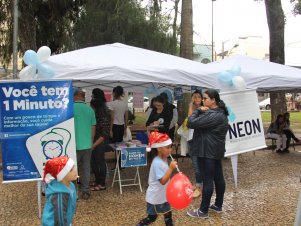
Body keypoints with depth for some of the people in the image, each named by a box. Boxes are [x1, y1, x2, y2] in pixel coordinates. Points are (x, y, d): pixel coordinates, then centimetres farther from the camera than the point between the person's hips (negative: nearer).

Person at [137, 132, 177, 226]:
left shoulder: (164, 159, 3)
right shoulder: (157, 163, -27)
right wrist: (171, 168, -32)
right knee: (152, 217, 6)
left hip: (163, 195, 9)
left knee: (168, 215, 16)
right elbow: (163, 181, -30)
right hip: (155, 197, -9)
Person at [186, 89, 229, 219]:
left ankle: (203, 211, 3)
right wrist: (200, 112, -2)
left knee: (208, 180, -5)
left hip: (207, 151, -10)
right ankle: (218, 205, 27)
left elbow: (191, 123, -23)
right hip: (216, 150, 11)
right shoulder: (221, 113, 12)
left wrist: (198, 110, -9)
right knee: (218, 177, 14)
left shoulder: (212, 115, -22)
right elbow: (201, 122, 17)